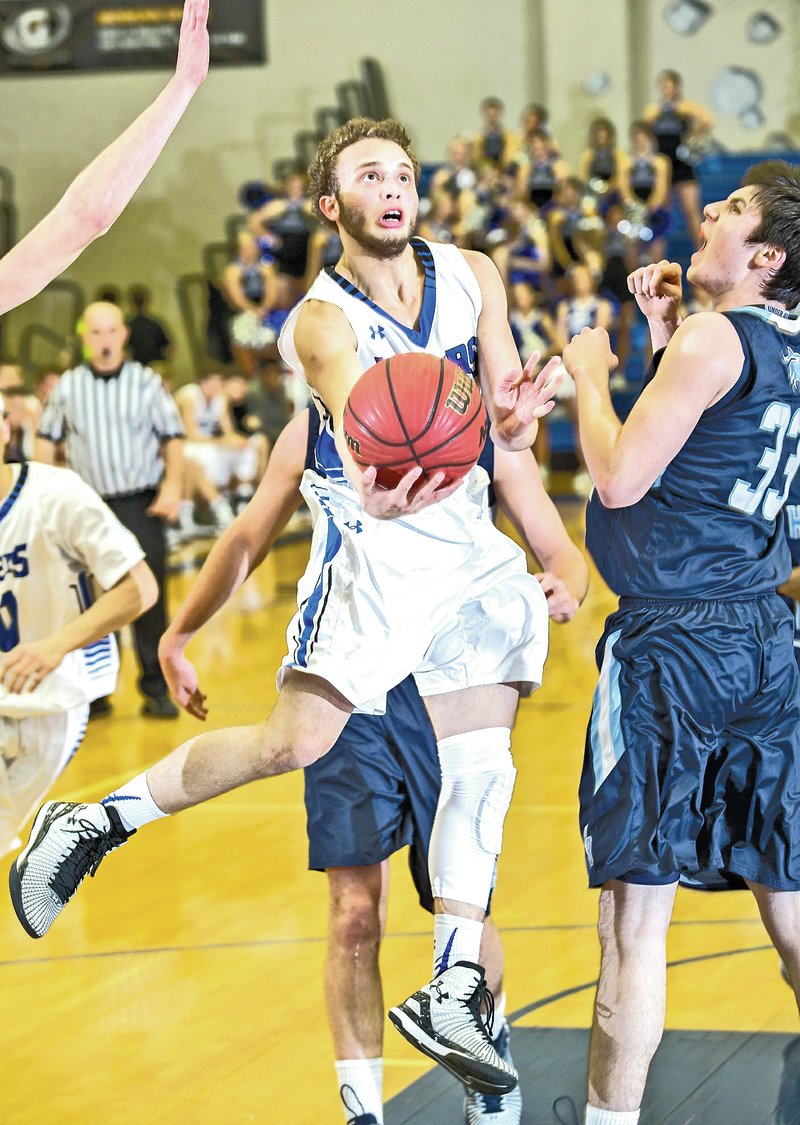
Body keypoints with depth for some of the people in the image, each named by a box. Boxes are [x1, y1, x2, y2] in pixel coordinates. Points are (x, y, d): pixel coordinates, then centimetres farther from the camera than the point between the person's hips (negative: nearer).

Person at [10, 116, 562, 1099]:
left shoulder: (473, 278, 3)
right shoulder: (323, 321, -14)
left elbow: (505, 425, 5)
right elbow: (357, 418, -36)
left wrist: (515, 416, -21)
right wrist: (380, 494, -59)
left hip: (468, 538, 6)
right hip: (372, 541, -6)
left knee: (481, 766, 1)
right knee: (295, 742, -17)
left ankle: (452, 990, 6)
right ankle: (90, 825, 0)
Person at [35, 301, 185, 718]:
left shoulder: (147, 382, -1)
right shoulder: (67, 387, 4)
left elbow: (172, 437, 3)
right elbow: (47, 438, 14)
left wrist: (173, 484, -10)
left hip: (141, 505, -1)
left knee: (149, 596, -3)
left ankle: (156, 688, 6)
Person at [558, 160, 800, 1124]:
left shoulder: (715, 337, -13)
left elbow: (620, 478, -15)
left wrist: (591, 371, -1)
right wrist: (662, 339, 21)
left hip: (672, 639, -9)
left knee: (636, 905, -4)